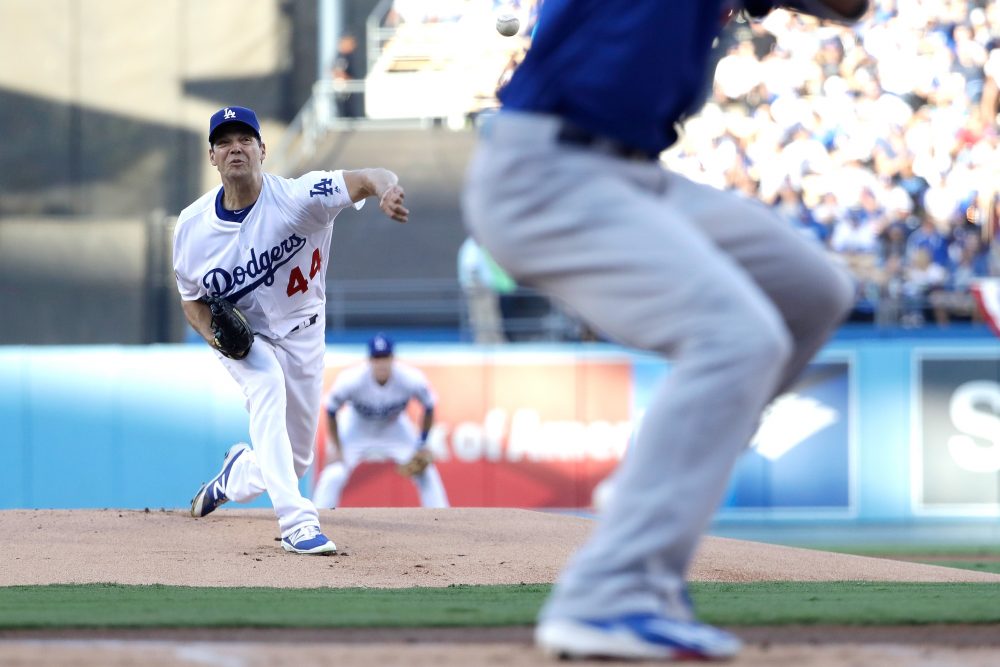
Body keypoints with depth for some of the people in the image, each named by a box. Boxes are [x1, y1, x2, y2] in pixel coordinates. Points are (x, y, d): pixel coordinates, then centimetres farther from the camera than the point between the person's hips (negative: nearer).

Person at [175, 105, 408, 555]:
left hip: (301, 336, 1)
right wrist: (211, 332, -24)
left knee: (294, 461, 8)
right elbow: (192, 298, -1)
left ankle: (237, 474, 46)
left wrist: (387, 189, -64)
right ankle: (297, 522, -40)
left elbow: (366, 180, -39)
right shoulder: (192, 226, -15)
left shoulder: (296, 198, -25)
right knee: (267, 385, -35)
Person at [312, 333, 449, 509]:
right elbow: (331, 411, -15)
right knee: (334, 475, -17)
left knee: (425, 473, -7)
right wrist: (336, 448, -16)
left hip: (394, 427, 2)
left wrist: (422, 444, -9)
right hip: (357, 425, -2)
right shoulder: (350, 381, -33)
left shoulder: (412, 380, -30)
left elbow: (428, 407, -9)